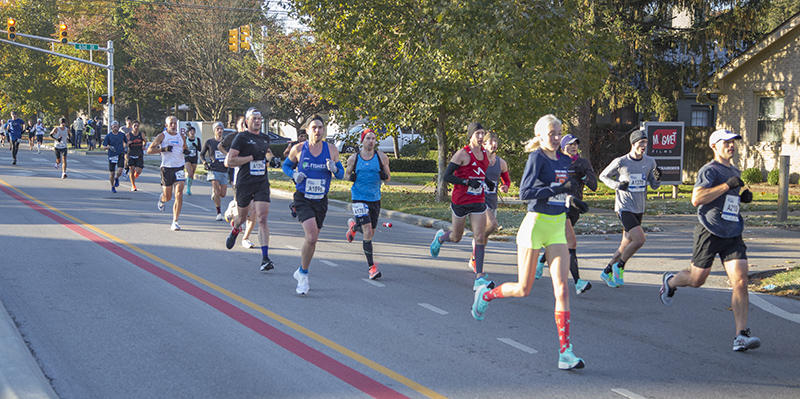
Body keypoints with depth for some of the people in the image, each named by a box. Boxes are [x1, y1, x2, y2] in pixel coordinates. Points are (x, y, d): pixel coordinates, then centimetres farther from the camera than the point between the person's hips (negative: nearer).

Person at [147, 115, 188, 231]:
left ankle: (175, 222, -10)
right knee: (167, 197, 5)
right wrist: (163, 149, -18)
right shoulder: (162, 136, 0)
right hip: (166, 168, -2)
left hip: (179, 168, 2)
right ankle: (161, 199, 45)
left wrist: (186, 151, 4)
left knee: (179, 195, -13)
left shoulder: (181, 137, 13)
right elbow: (149, 150, -4)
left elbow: (185, 148, 29)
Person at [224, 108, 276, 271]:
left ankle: (265, 258, -16)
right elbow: (229, 161, -14)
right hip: (244, 183, -3)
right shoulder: (241, 138, -6)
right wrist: (252, 157, -15)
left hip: (262, 183, 3)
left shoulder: (265, 138, 13)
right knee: (242, 217, 14)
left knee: (262, 218, -11)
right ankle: (234, 230, 53)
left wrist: (269, 156, 14)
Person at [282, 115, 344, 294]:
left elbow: (341, 174, 8)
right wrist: (294, 174, -9)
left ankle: (301, 272, 34)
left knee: (312, 240, 11)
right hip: (303, 199, -3)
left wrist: (334, 169, -15)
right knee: (311, 237, -21)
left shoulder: (331, 150, 1)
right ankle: (304, 276, -5)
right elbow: (285, 166, 12)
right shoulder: (298, 149, -4)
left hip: (321, 201, 3)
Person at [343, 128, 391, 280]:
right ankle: (371, 267, -10)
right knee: (368, 232, -15)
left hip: (375, 199, 3)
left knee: (370, 232, 14)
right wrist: (350, 177, -10)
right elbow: (346, 174, 14)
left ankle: (353, 226, 49)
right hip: (359, 199, -3)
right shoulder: (353, 158, -1)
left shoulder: (382, 157, 1)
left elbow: (388, 177, 9)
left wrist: (384, 176, -14)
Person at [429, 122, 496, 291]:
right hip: (460, 201, -4)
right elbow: (446, 176, -14)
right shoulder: (462, 154, -12)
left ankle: (479, 278, -10)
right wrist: (467, 182, -23)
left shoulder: (485, 154, 8)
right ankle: (440, 238, 48)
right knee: (456, 237, 11)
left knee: (480, 237, -9)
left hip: (478, 202, 4)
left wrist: (488, 183, 6)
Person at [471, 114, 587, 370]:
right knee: (523, 289, 4)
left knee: (561, 289, -7)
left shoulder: (564, 161, 11)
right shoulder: (537, 157, -10)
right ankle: (486, 294, 36)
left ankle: (565, 353, -10)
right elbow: (525, 192, -21)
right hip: (535, 225, -5)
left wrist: (570, 200, 5)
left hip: (558, 229, 5)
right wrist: (558, 189, -26)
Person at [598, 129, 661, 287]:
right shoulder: (620, 162, -9)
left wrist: (657, 178, -13)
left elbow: (654, 186, 10)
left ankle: (607, 272, 26)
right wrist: (617, 185, -13)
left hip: (639, 209, 6)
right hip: (624, 208, -6)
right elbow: (603, 176, 4)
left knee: (626, 244, 10)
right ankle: (620, 266, 0)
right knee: (639, 239, -21)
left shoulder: (650, 162, 4)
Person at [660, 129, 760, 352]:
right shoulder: (709, 171, -8)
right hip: (709, 233, -6)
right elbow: (697, 199, -23)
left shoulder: (735, 172, 18)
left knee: (740, 281, -10)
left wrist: (743, 197, 11)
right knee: (697, 279, 6)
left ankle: (741, 336, -14)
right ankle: (670, 282, 42)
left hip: (733, 235, 6)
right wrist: (727, 185, -24)